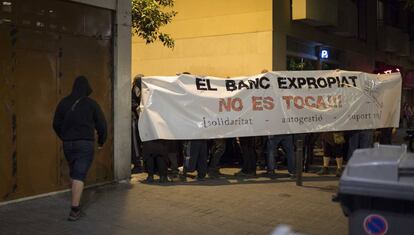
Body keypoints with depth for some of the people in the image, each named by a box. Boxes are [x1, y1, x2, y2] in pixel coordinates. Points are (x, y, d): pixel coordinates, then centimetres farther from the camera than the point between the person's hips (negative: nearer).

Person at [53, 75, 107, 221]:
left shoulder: (64, 103, 5)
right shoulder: (91, 104, -5)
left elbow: (56, 124, 12)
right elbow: (101, 125, -1)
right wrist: (101, 142, 14)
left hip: (68, 144, 4)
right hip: (85, 143, -4)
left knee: (73, 174, 20)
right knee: (79, 175, -7)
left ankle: (76, 201, 31)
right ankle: (75, 209, -14)